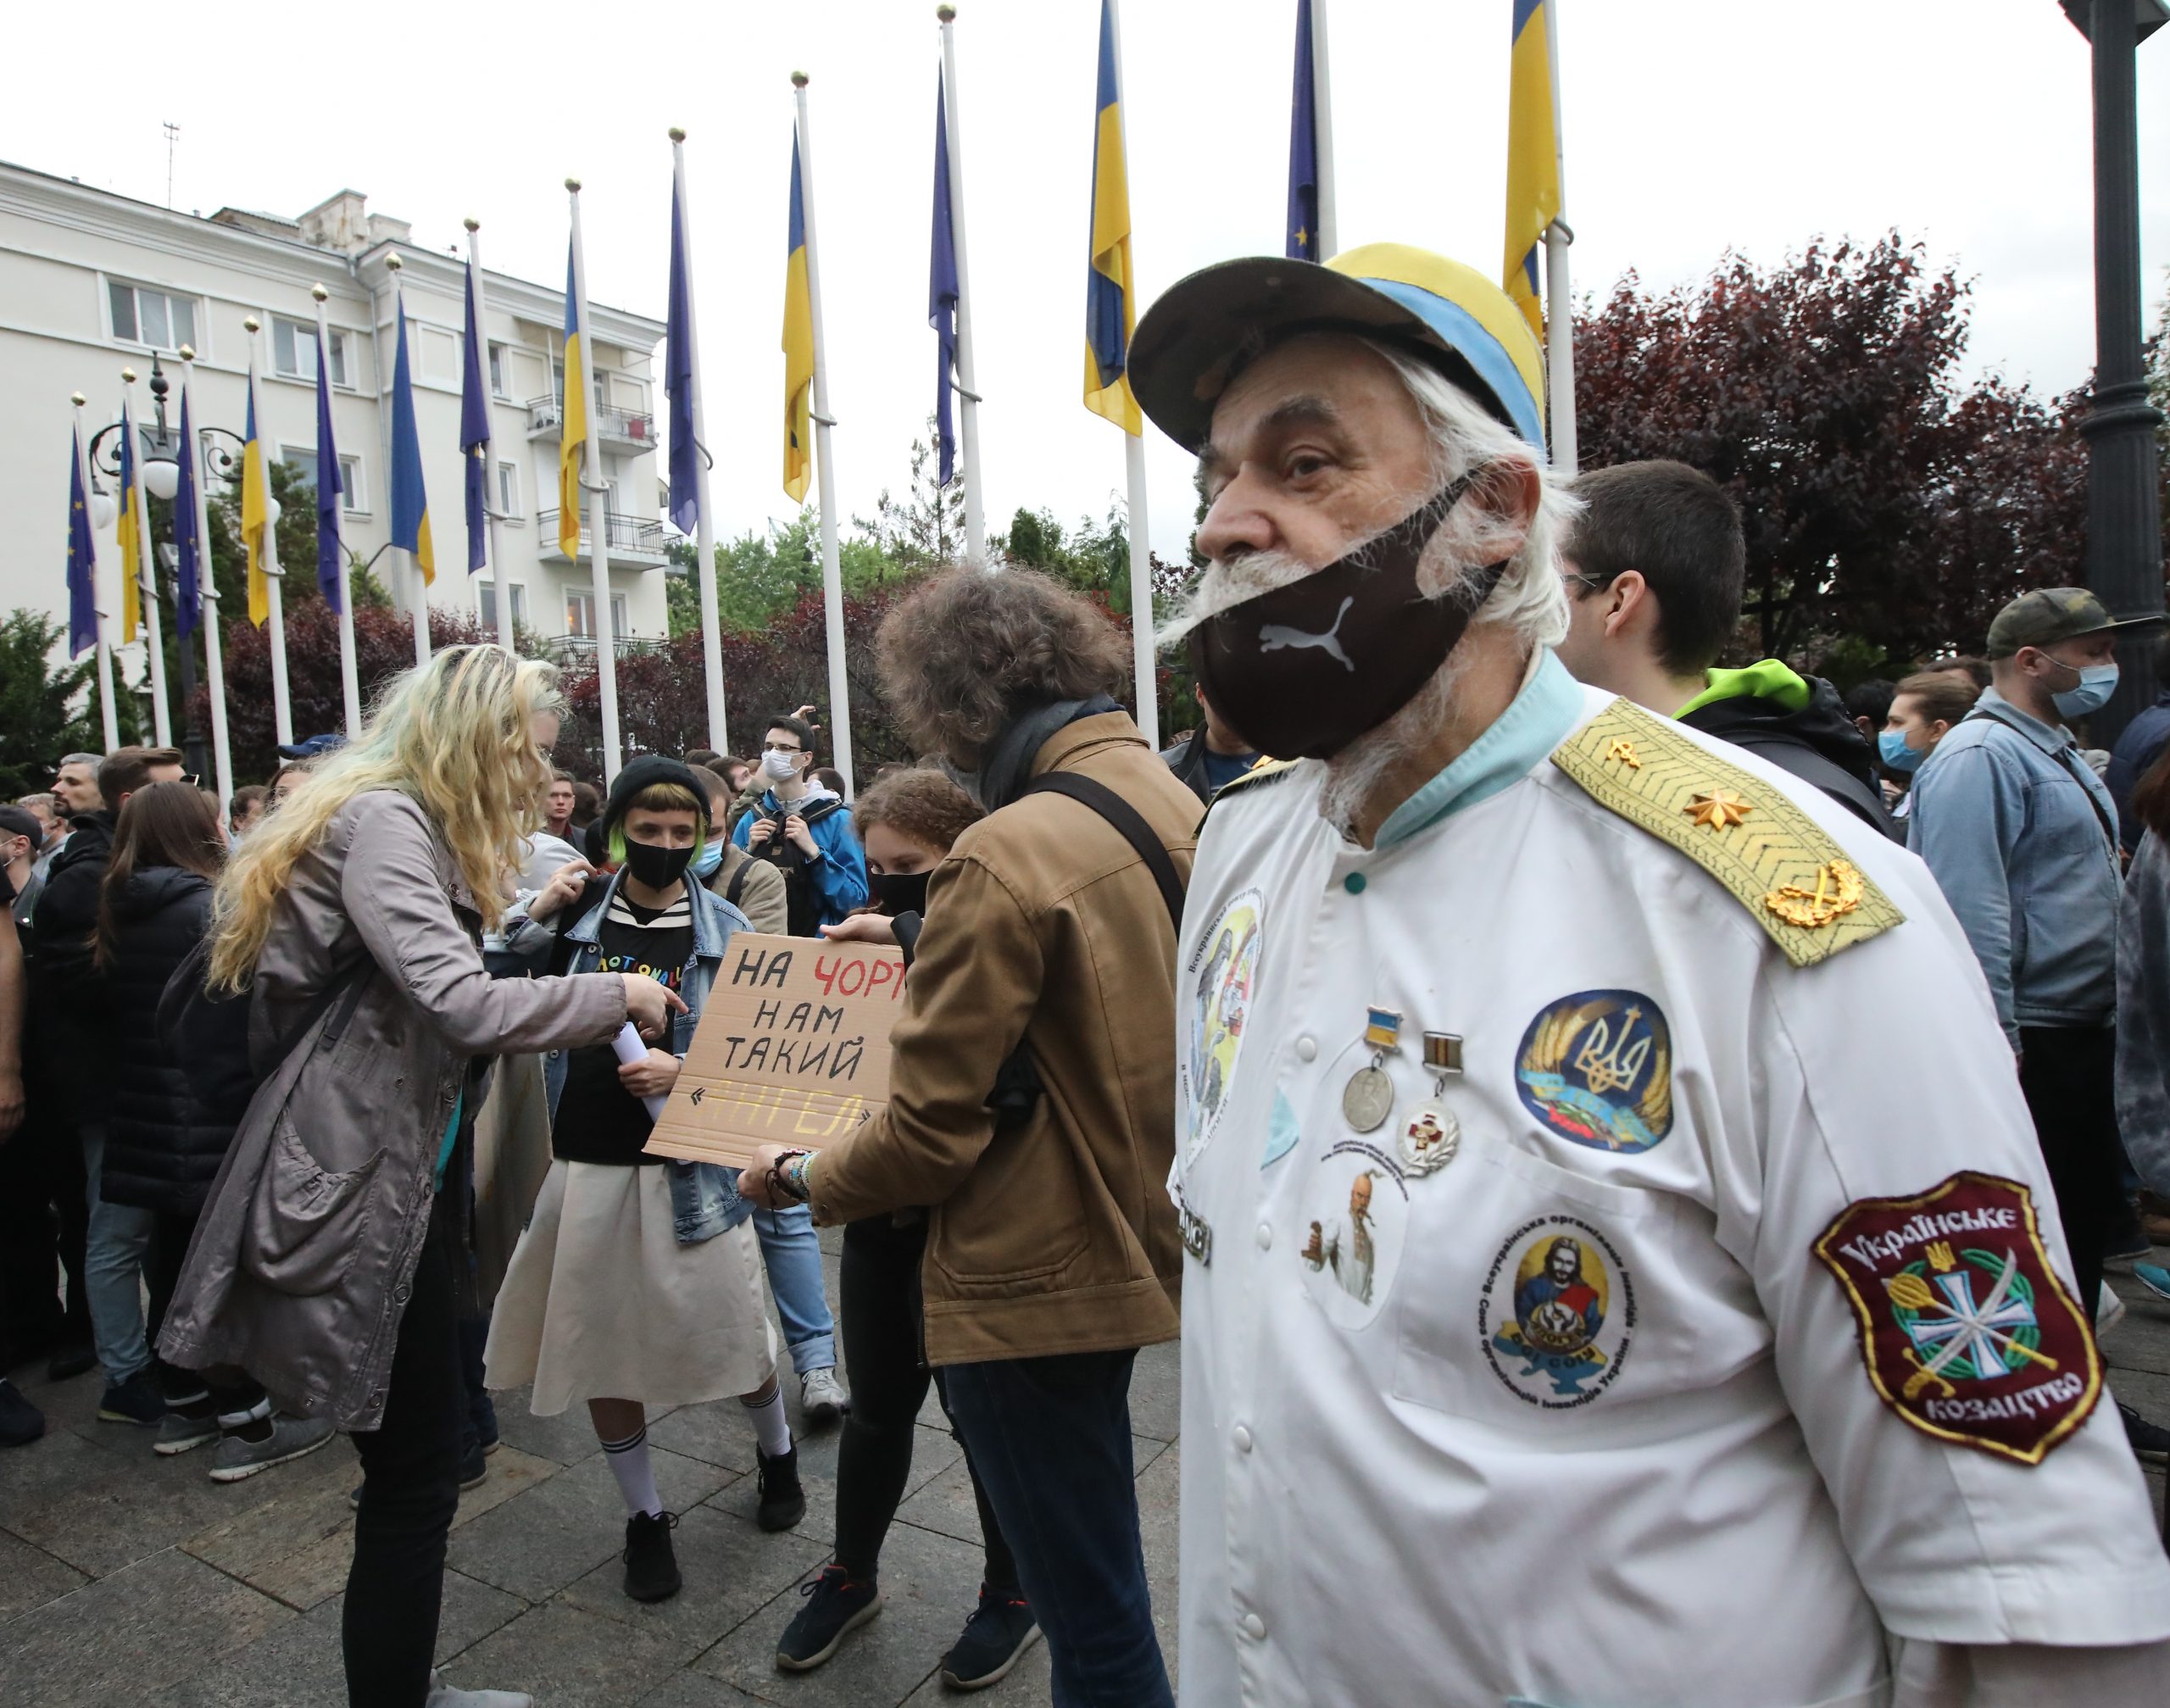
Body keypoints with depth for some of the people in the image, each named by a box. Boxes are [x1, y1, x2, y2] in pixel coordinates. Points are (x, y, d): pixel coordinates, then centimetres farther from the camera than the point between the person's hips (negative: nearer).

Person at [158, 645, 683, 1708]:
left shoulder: (408, 826, 16)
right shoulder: (383, 821, -15)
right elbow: (464, 1007, -27)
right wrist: (616, 995, -15)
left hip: (401, 1175, 10)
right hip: (365, 1189, -10)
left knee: (417, 1466, 18)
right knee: (415, 1472, 0)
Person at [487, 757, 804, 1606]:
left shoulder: (725, 930, -3)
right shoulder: (576, 914, 1)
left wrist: (685, 1072, -20)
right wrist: (533, 921, -12)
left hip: (686, 1165, -2)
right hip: (582, 1162, 2)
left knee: (730, 1334, 8)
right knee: (603, 1347, 11)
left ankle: (776, 1451, 39)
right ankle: (645, 1517, 32)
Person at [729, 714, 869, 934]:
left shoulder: (837, 819, -8)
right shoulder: (750, 820, 3)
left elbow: (856, 901, -14)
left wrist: (813, 852, -20)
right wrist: (749, 851, -8)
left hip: (817, 941, -3)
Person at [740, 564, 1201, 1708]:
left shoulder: (1004, 858, -23)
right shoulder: (1177, 809, 1)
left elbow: (930, 1130, -19)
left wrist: (804, 1181, 0)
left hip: (1036, 1284, -8)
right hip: (1142, 1245, 8)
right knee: (1096, 1576, 27)